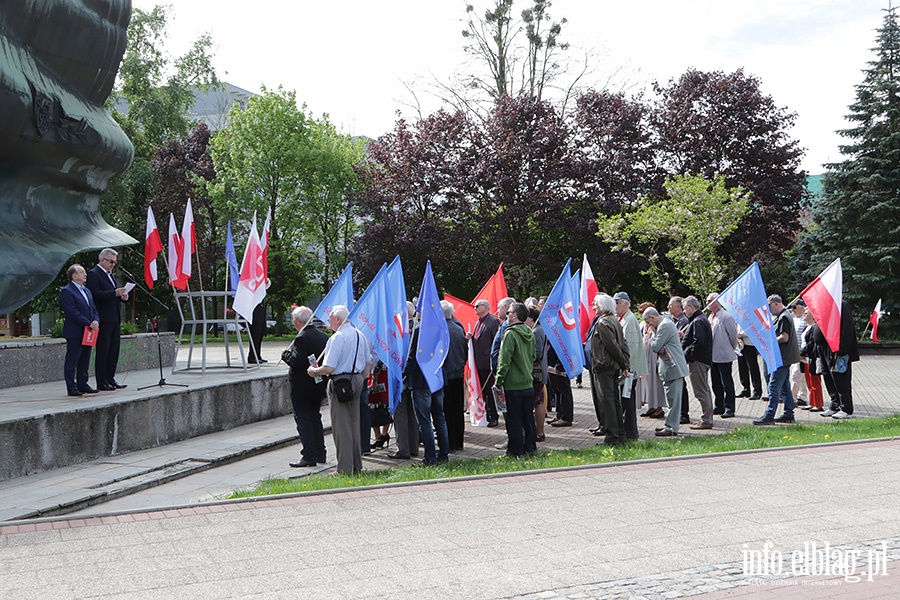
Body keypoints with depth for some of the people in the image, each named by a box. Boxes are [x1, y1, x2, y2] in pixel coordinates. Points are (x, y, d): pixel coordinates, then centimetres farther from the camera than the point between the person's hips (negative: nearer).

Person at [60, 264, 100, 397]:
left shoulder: (87, 291, 19)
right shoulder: (66, 291, -10)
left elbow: (94, 309, 18)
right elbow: (72, 313, -17)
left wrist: (96, 321, -3)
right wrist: (89, 324, -19)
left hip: (87, 332, 8)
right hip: (75, 333, -8)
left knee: (84, 360, 13)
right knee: (72, 360, -3)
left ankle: (82, 384, 20)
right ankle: (71, 387, 0)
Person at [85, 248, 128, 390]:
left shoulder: (111, 275, 21)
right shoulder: (93, 274, -7)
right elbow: (95, 294, -19)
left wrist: (122, 296, 5)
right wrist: (114, 293, -24)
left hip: (115, 319, 9)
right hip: (103, 320, -9)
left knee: (114, 350, 9)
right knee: (102, 351, -4)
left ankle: (110, 379, 16)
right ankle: (101, 382, 0)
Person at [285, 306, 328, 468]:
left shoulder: (301, 338, -19)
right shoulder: (323, 336, 7)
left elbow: (297, 362, -25)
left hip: (302, 388, -8)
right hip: (318, 385, 8)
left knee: (303, 419, -3)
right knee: (315, 418, 17)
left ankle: (309, 456, -4)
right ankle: (320, 453, 22)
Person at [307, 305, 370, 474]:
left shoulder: (336, 338, -16)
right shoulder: (360, 335, 10)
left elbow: (329, 367, -20)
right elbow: (368, 363, 15)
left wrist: (314, 371, -3)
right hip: (356, 381, 8)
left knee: (341, 427, -3)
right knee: (354, 424, 15)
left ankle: (345, 468, 0)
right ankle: (357, 465, 22)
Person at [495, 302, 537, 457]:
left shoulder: (511, 334, -16)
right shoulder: (530, 333, 7)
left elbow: (504, 361, -17)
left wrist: (499, 380, -11)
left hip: (513, 385, -7)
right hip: (528, 383, 7)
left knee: (514, 419, 1)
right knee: (528, 418, 14)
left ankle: (516, 450, 5)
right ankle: (530, 448, 21)